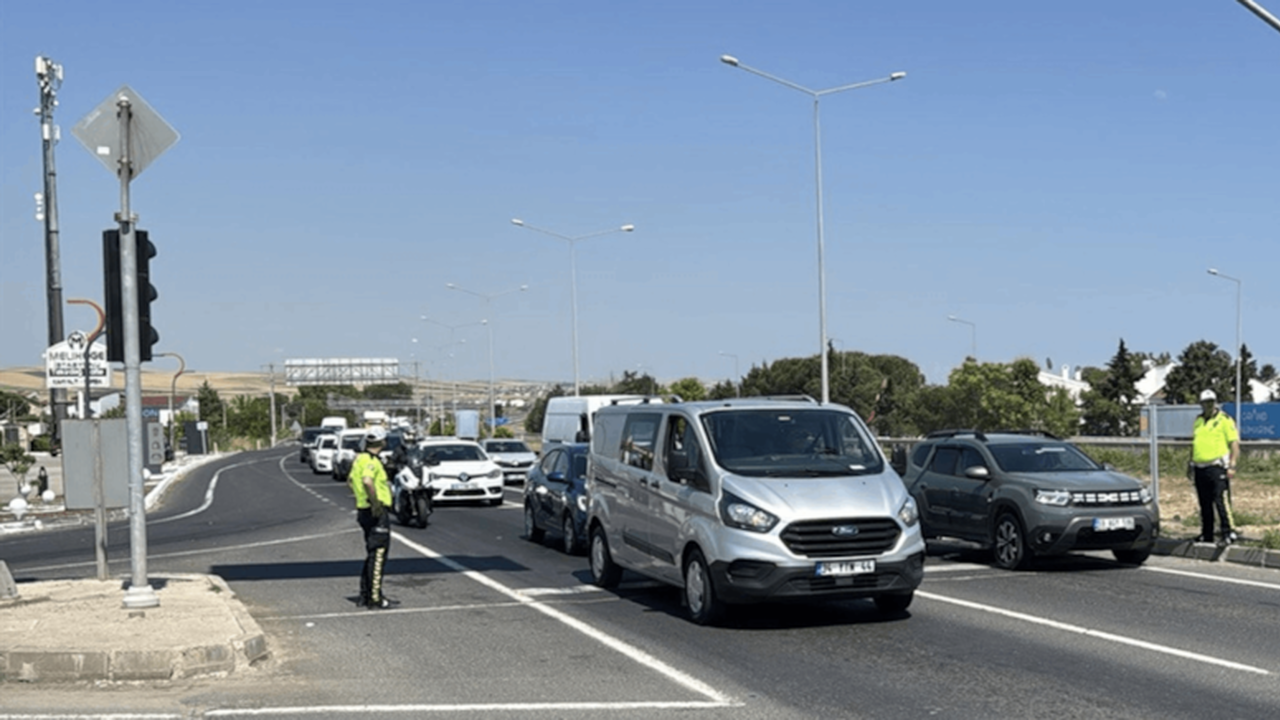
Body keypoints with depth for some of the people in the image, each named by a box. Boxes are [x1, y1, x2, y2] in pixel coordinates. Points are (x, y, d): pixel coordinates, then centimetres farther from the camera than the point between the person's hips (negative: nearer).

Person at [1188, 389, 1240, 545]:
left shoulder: (1224, 420, -3)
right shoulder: (1198, 421, 16)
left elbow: (1234, 443, -6)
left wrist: (1232, 465, -13)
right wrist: (1190, 464, 22)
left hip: (1217, 467, -6)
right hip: (1200, 467, 6)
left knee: (1221, 501, -12)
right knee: (1204, 504, 10)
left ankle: (1228, 533, -10)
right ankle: (1206, 534, 16)